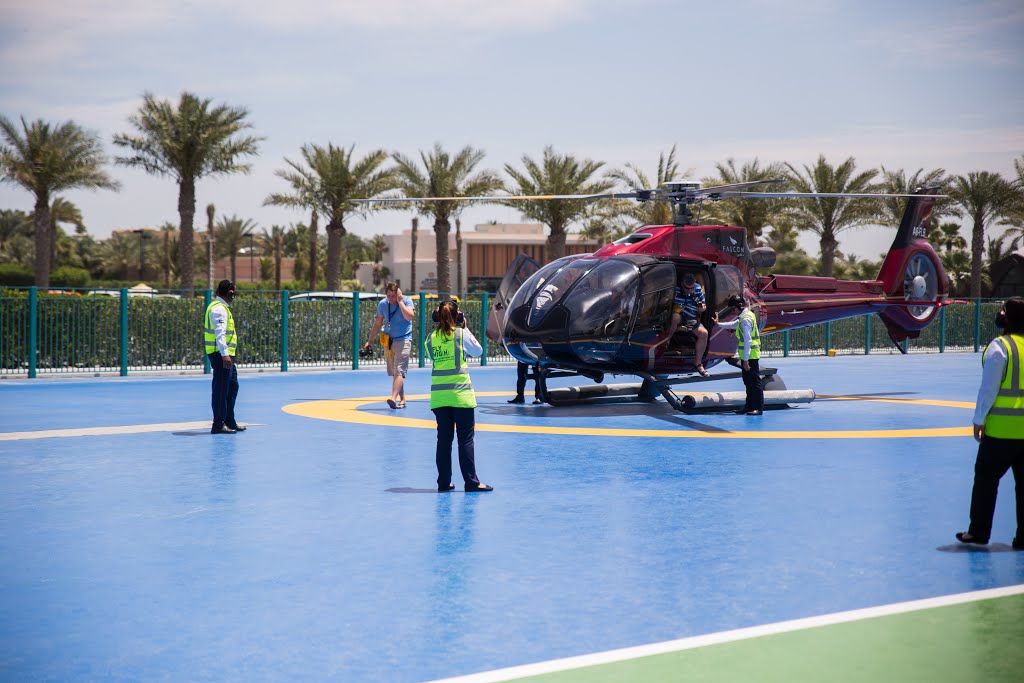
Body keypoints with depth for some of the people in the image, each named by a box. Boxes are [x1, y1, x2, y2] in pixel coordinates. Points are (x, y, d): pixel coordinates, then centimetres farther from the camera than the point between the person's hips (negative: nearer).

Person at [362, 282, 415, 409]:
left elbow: (409, 316, -28)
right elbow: (378, 323, 15)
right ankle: (402, 399, 20)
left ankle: (394, 398, -29)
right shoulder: (382, 304, 4)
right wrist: (370, 340, 17)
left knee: (399, 371, -17)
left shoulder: (407, 301, -9)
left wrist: (400, 301, -22)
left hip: (403, 340, -5)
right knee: (394, 373, 10)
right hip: (388, 341, 5)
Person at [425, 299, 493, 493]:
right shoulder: (461, 334, -5)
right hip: (460, 393, -3)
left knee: (443, 438, 9)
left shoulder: (432, 338, 4)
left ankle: (444, 482, 11)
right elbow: (478, 351, 9)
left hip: (438, 395, 3)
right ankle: (471, 482, 1)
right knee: (466, 438, 1)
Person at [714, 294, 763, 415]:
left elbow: (748, 341, -21)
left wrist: (746, 359, -21)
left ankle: (758, 407, -5)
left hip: (750, 355, -10)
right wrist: (719, 324, 43)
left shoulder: (746, 319, -18)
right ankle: (749, 406, 21)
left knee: (754, 381, -7)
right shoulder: (746, 315, 13)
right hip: (747, 355, 10)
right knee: (748, 381, 15)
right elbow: (734, 324, 34)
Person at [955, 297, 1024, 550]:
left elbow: (989, 387, -11)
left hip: (1002, 427, -5)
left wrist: (979, 419, -4)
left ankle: (978, 531, 11)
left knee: (986, 477, 6)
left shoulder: (1000, 347, -10)